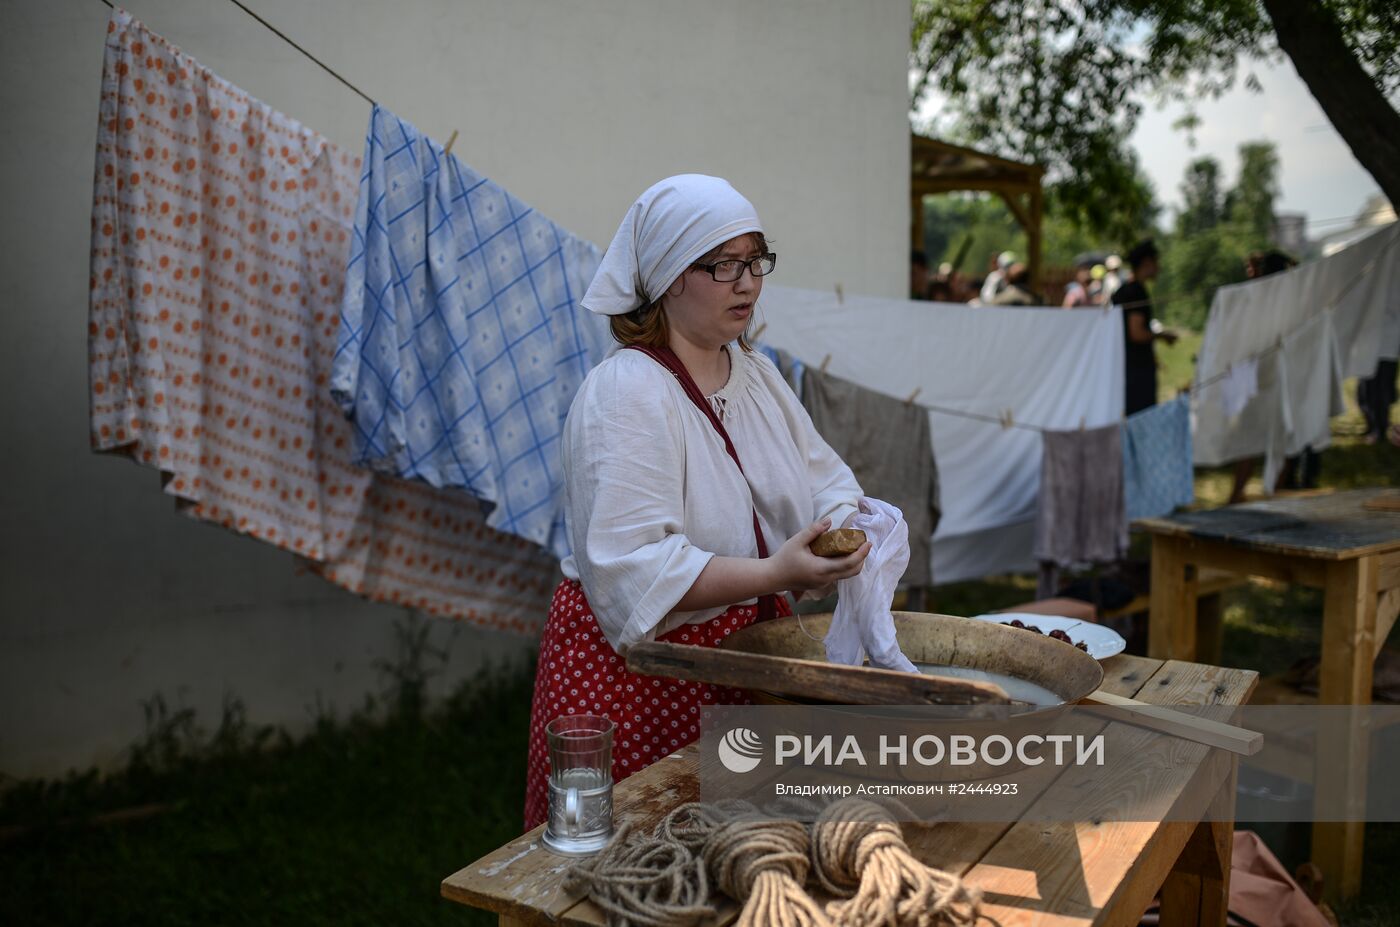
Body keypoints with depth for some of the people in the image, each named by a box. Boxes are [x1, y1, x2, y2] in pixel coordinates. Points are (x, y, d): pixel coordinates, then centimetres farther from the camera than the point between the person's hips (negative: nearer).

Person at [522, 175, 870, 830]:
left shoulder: (756, 374, 10)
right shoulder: (625, 394, -17)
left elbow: (825, 479, 10)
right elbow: (631, 565, -26)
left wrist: (842, 527, -13)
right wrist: (773, 573, -34)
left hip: (747, 651, 7)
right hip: (636, 665, -7)